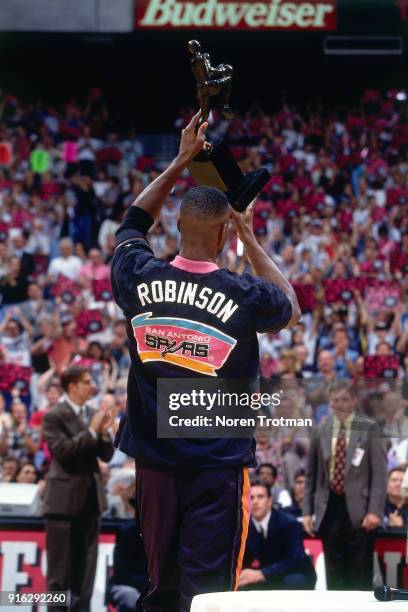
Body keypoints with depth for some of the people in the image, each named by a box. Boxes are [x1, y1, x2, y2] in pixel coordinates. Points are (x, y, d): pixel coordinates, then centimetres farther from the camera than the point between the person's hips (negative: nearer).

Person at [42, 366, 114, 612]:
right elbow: (61, 449, -21)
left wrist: (104, 433, -7)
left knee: (86, 563, 9)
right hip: (65, 497, -6)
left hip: (91, 496, 6)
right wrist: (91, 431, -20)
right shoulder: (54, 416, -9)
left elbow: (107, 455, 11)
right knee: (61, 564, -1)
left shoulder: (94, 414, 10)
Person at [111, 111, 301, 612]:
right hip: (219, 463, -4)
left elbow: (132, 223, 19)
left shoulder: (139, 279, -4)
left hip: (155, 460, 4)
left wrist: (181, 161, 24)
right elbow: (291, 308, 13)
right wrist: (250, 239, 13)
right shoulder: (245, 295, -13)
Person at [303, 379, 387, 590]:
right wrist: (307, 511, 8)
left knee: (360, 573, 0)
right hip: (329, 508, 3)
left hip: (358, 509, -3)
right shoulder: (321, 430, 8)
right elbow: (311, 474, 13)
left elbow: (379, 472, -3)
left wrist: (374, 510, -12)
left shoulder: (368, 429, -1)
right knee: (334, 571, 6)